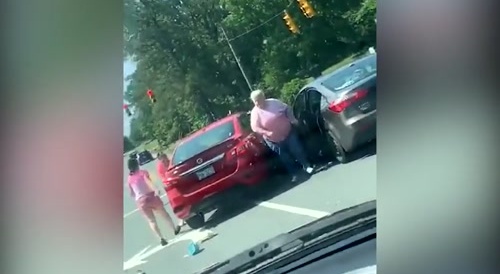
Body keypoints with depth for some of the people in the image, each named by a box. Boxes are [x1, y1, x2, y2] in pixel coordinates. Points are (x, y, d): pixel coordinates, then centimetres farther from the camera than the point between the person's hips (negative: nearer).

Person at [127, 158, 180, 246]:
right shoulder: (142, 172, 0)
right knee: (164, 214, 18)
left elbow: (131, 194, 11)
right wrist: (156, 190, -34)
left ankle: (161, 238, -1)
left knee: (151, 221, 11)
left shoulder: (129, 178, 9)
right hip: (150, 196, -2)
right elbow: (148, 180, -20)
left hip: (141, 201, 2)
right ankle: (175, 229, 32)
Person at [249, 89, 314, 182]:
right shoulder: (255, 112, -15)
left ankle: (306, 166, 28)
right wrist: (267, 133, -29)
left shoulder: (274, 102, -10)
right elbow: (255, 127, -19)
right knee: (285, 158, 10)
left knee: (297, 150, 8)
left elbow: (287, 109, 2)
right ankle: (293, 174, 28)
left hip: (288, 133, 1)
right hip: (274, 140, -1)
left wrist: (292, 119, -5)